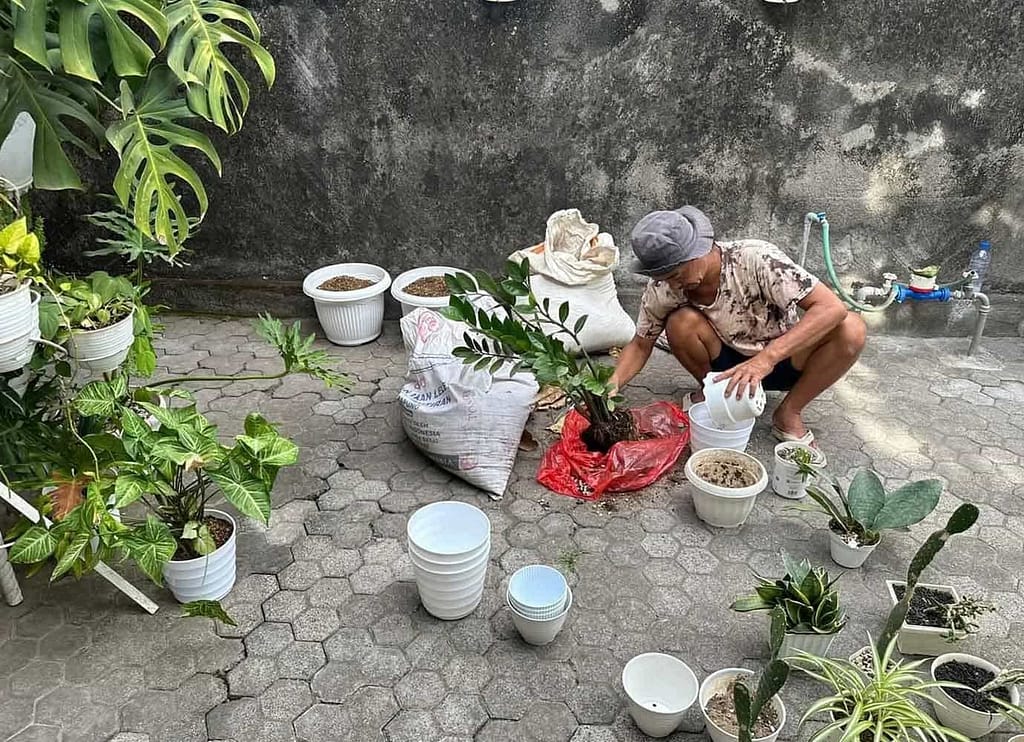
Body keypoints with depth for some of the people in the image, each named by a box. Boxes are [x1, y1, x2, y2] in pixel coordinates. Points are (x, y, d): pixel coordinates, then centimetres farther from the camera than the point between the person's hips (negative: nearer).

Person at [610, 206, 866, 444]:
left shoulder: (755, 258, -29)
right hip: (730, 364, 1)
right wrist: (613, 383, -25)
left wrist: (766, 358, -46)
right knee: (681, 323, -29)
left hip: (783, 358, -1)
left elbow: (832, 308, -35)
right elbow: (641, 345, -4)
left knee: (851, 329, -29)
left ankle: (788, 413, -10)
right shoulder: (662, 289, -19)